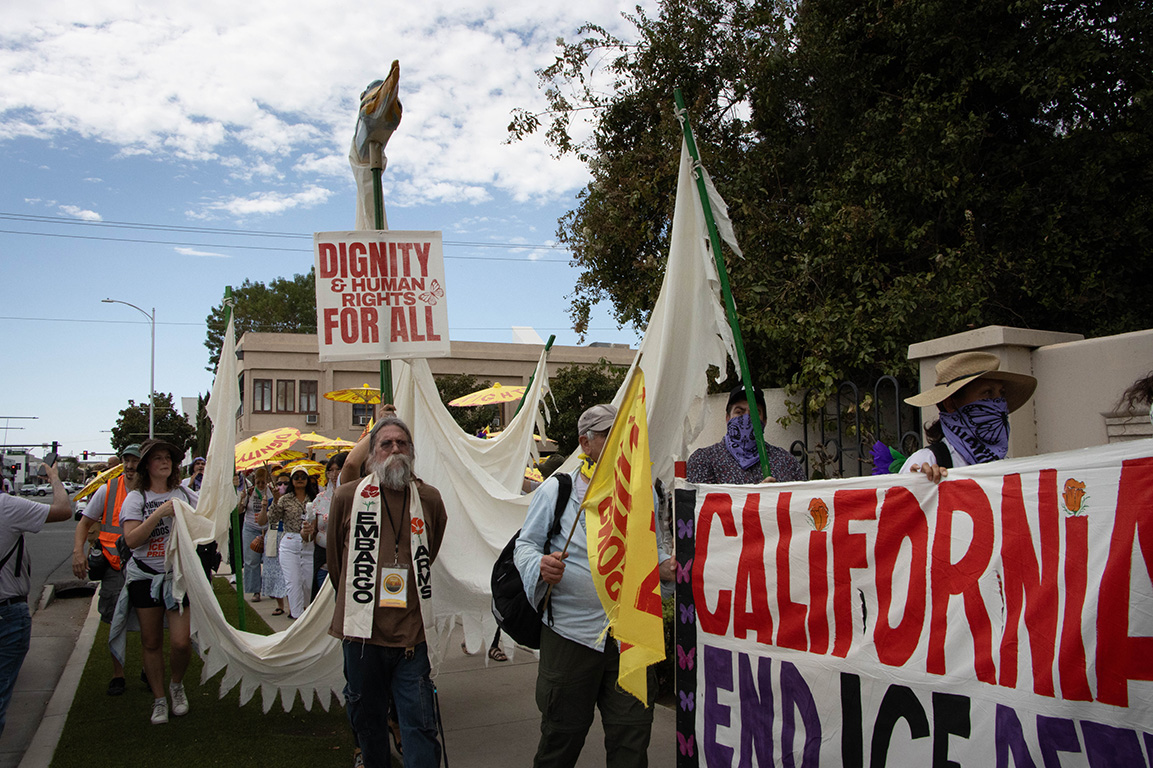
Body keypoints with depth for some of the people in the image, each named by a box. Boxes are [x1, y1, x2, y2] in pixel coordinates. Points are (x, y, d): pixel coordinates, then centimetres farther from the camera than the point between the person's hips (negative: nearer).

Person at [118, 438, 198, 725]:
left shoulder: (185, 494, 6)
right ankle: (158, 699, 24)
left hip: (179, 575, 1)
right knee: (151, 642, 7)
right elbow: (132, 539, -14)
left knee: (181, 642, -9)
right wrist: (160, 513, -22)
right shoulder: (136, 498, -1)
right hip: (145, 577, 0)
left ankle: (177, 684, 20)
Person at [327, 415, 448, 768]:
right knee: (367, 719, 14)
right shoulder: (348, 496, 1)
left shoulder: (429, 499, 3)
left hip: (412, 631, 0)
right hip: (362, 631, 0)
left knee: (420, 725, 0)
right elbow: (335, 558, 14)